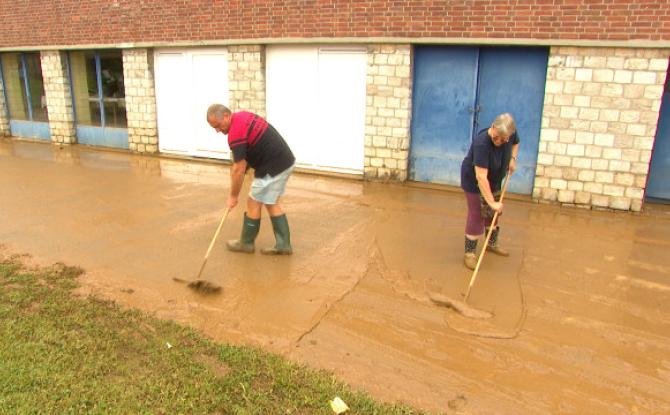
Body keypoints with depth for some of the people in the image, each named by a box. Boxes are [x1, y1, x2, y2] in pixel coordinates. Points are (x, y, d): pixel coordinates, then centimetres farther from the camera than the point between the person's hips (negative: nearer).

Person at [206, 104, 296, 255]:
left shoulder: (236, 132, -19)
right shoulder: (242, 116, 11)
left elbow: (239, 170, -15)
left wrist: (233, 196, -3)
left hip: (273, 167, -10)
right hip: (285, 161, 10)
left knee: (253, 204, 6)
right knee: (272, 203, 16)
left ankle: (246, 243, 23)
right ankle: (283, 245, 17)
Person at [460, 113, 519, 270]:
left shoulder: (510, 134, -18)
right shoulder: (481, 143, -38)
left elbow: (516, 143, 11)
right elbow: (481, 177, -40)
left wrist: (513, 159, -7)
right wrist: (491, 202, -40)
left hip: (494, 181, 7)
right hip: (474, 181, -7)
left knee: (493, 212, 18)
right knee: (477, 215, -5)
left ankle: (492, 243, 39)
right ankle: (469, 253, 7)